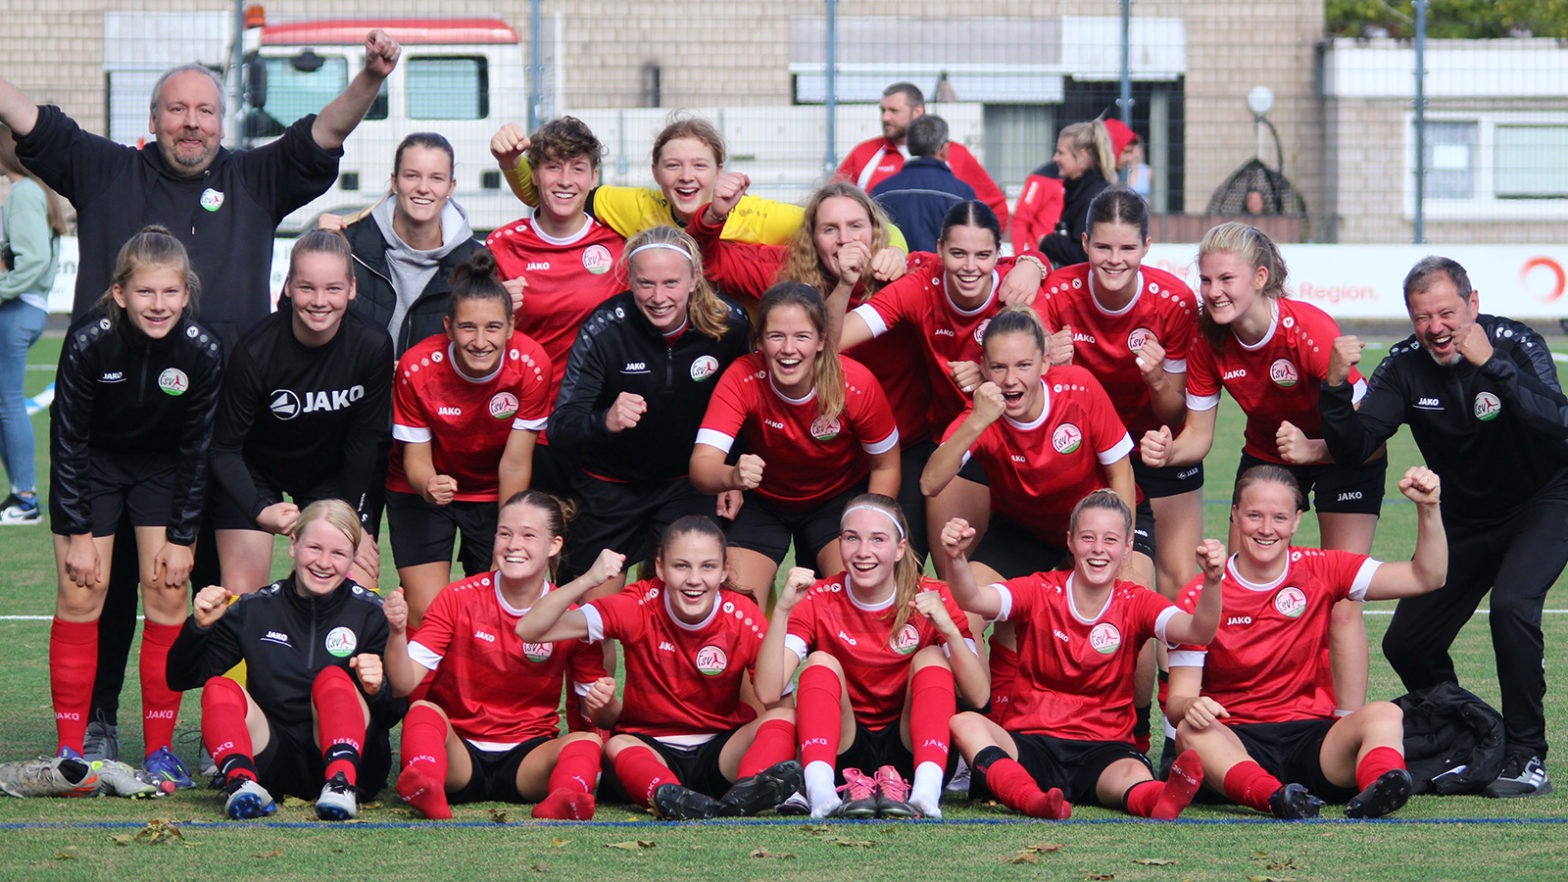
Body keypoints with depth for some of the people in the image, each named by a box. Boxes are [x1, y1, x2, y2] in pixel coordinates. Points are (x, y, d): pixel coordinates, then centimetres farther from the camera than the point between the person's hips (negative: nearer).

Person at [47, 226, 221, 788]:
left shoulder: (202, 351, -24)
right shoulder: (90, 341, -28)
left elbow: (196, 451, -12)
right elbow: (68, 441, -18)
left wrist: (182, 538, -10)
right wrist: (78, 533, -17)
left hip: (162, 469, 1)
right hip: (92, 466, -1)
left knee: (168, 594, -6)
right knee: (81, 594, -7)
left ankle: (160, 748, 2)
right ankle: (71, 748, -1)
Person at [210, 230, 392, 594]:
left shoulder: (373, 347, -22)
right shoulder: (257, 351, -29)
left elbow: (364, 441, -9)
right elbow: (224, 448, -23)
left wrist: (354, 523, -7)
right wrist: (261, 511, -38)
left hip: (330, 476, 2)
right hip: (254, 473, -2)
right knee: (241, 593, -12)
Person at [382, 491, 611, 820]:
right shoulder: (459, 598, -1)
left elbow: (591, 716, 7)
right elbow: (404, 684, -9)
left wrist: (601, 705, -17)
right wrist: (398, 632, -27)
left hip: (528, 758, 0)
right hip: (458, 750, 0)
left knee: (586, 742, -28)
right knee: (424, 711, -30)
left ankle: (564, 802, -61)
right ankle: (428, 793, -60)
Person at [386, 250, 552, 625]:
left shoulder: (530, 365, -24)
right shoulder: (417, 367, -25)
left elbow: (515, 463, -17)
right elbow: (416, 456, -16)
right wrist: (428, 486, -39)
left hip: (495, 495, 1)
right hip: (422, 492, -1)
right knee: (427, 613, -13)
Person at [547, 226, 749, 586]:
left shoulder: (730, 325, -17)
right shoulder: (605, 329, -24)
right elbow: (561, 425, -28)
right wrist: (605, 422, -48)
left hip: (687, 483, 1)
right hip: (610, 484, -1)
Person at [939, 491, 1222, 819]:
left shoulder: (1135, 604, 3)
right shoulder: (1040, 592, 2)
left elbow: (1197, 631, -15)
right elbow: (974, 600, -16)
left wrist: (1212, 582, -35)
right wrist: (957, 559, -38)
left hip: (1103, 748, 0)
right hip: (1033, 742, 0)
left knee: (1136, 777, -36)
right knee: (964, 724, -31)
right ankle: (1033, 799, -58)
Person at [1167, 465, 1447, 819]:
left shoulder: (1320, 571, 8)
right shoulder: (1199, 597, 2)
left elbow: (1424, 578, 4)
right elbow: (1177, 699, -4)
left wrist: (1428, 509, -11)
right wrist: (1189, 707, -28)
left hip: (1311, 739, 2)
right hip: (1236, 743, -1)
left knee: (1384, 714, -28)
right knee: (1192, 731, -35)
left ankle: (1375, 791, -60)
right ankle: (1274, 797, -62)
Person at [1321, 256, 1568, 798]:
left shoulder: (1515, 345, -22)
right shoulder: (1406, 367, -11)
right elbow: (1352, 446, -17)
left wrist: (1489, 364, -44)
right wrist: (1336, 387, -34)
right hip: (1466, 520, 5)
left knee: (1511, 606, -30)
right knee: (1406, 645, -1)